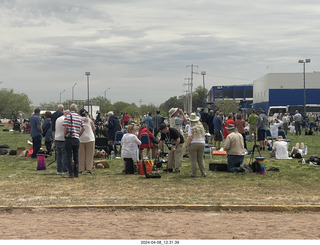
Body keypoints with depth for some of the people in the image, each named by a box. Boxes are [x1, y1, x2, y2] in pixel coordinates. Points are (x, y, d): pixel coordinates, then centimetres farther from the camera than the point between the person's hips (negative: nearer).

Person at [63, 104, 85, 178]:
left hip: (69, 138, -4)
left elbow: (66, 127, -11)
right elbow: (83, 128, 5)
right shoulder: (80, 117, 8)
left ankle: (71, 173, -1)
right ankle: (76, 173, 13)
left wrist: (65, 135, 1)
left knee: (69, 156, 2)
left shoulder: (68, 115, -4)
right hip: (76, 139, 4)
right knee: (76, 156, 12)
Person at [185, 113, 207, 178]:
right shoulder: (201, 126, 5)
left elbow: (190, 138, -15)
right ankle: (203, 173, 12)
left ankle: (194, 173, 6)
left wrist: (186, 146, -10)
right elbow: (203, 135, 11)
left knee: (193, 160, 3)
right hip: (202, 143, 5)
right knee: (200, 159, 13)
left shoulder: (191, 127, -11)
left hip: (193, 144, -5)